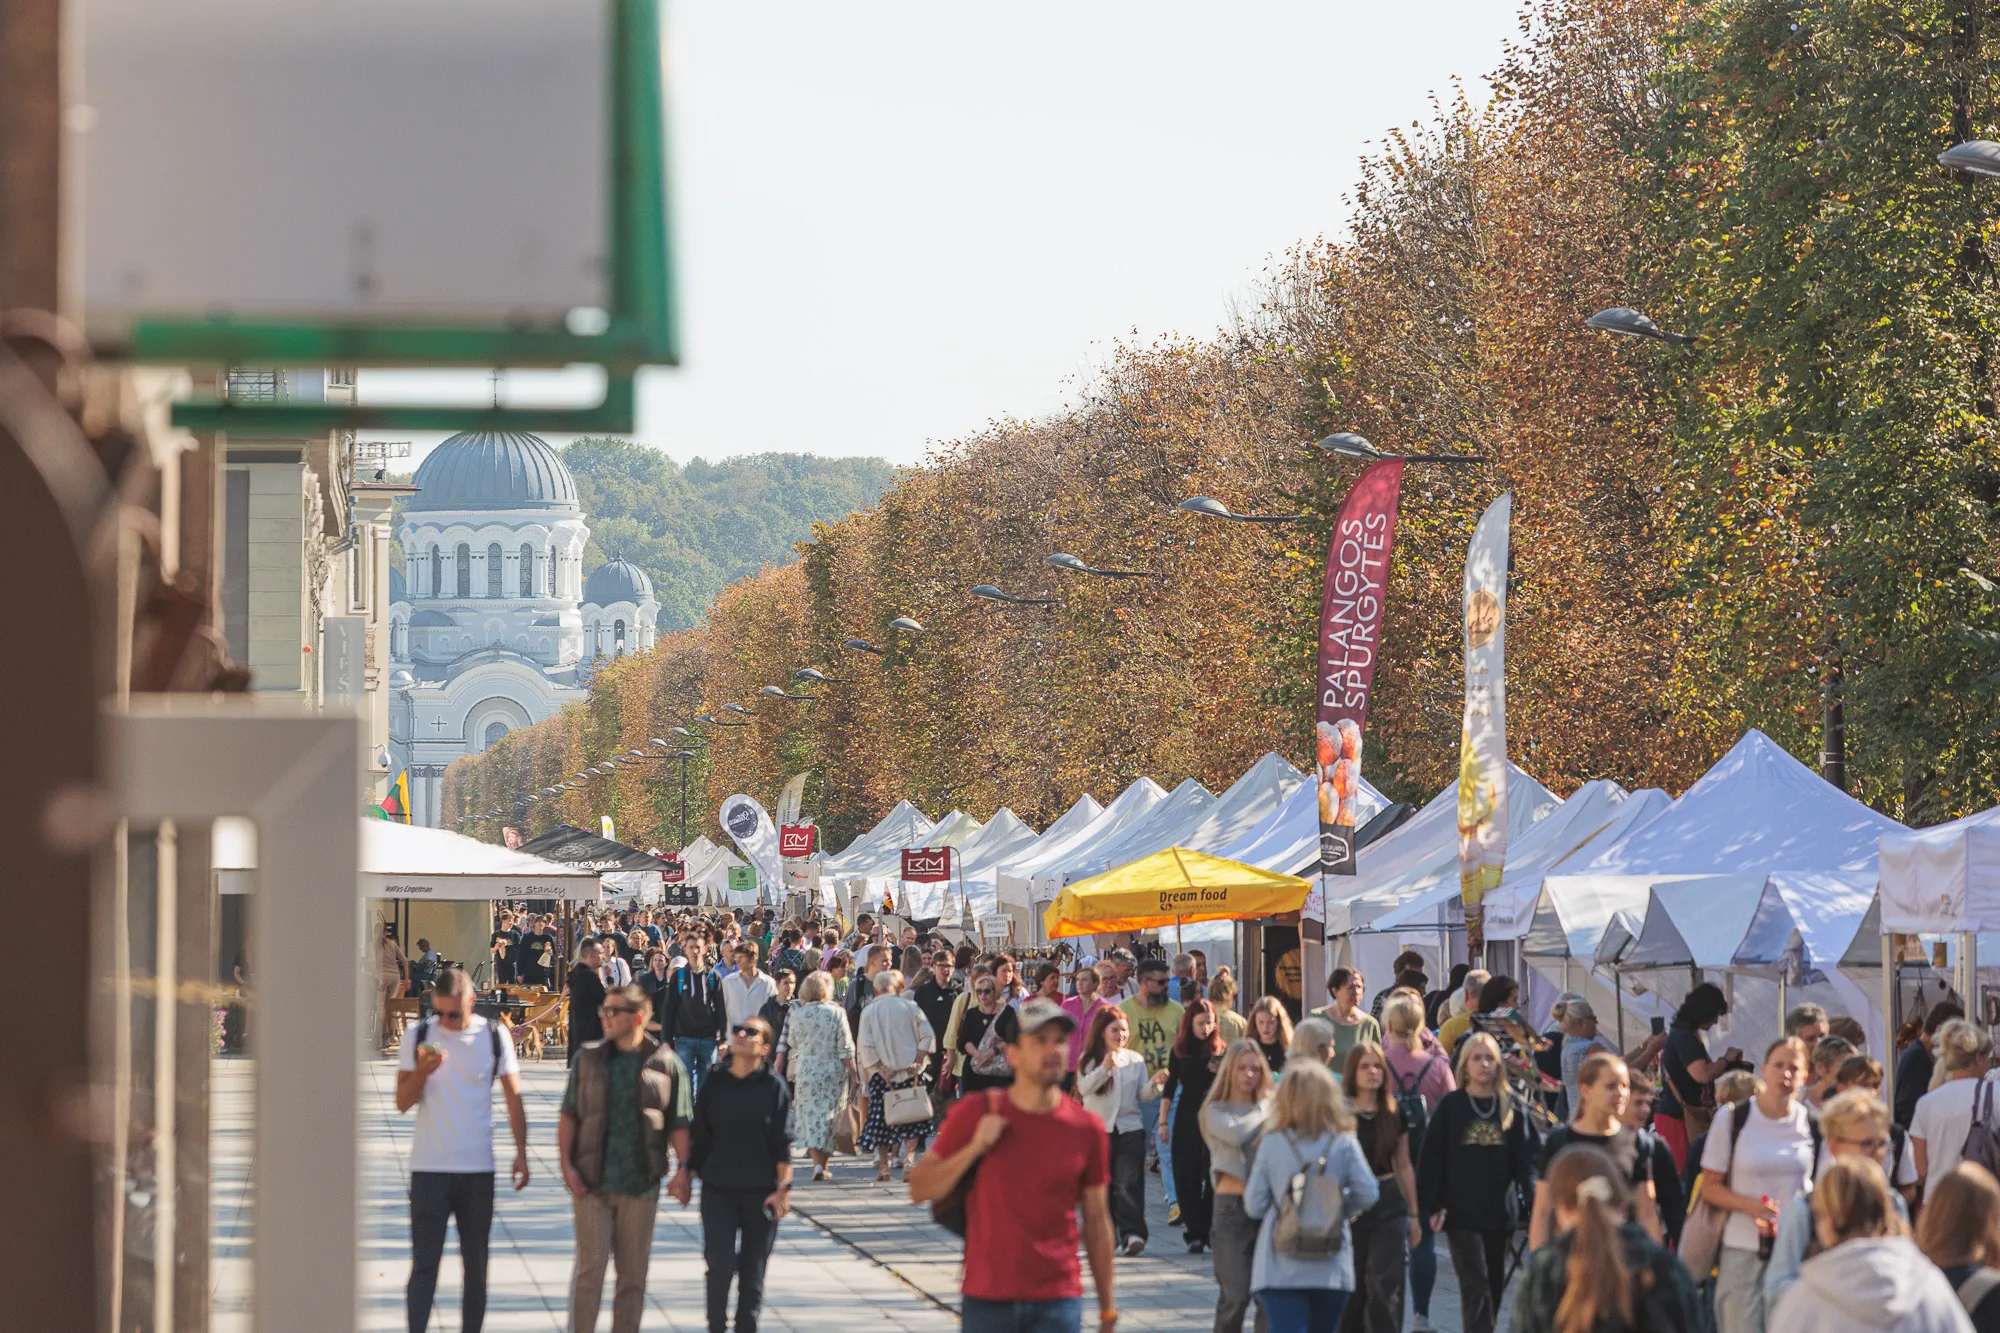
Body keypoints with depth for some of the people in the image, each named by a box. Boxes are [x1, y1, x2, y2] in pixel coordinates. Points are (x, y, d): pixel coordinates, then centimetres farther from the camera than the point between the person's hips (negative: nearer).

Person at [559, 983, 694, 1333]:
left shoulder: (666, 1063, 0)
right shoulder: (588, 1058, 3)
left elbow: (679, 1124, 2)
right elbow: (568, 1116, 6)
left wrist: (683, 1168, -11)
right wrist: (566, 1165, -5)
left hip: (641, 1183, 0)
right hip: (592, 1181, 0)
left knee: (634, 1271, 8)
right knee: (590, 1266, -4)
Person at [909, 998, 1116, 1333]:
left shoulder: (1087, 1129, 0)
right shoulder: (974, 1114, -2)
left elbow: (1096, 1220, 8)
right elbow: (919, 1190, 0)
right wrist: (975, 1147, -14)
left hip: (1058, 1304, 0)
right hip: (987, 1301, 0)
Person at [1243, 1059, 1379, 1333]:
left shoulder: (1271, 1144, -4)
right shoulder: (1344, 1143, -3)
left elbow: (1254, 1205, -3)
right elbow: (1367, 1194, -7)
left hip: (1280, 1268, -2)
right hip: (1331, 1268, 2)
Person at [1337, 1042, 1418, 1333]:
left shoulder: (1395, 1112, 7)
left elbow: (1404, 1166, 13)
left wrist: (1413, 1214, 14)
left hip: (1389, 1205, 2)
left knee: (1385, 1287, -6)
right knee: (1352, 1289, 5)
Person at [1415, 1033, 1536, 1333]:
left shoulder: (1510, 1107, 7)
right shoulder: (1451, 1106, 0)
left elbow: (1525, 1157, 6)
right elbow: (1431, 1157, 0)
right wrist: (1432, 1205, -6)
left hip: (1501, 1212, 3)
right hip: (1461, 1212, -3)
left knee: (1495, 1285, 10)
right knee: (1475, 1284, -11)